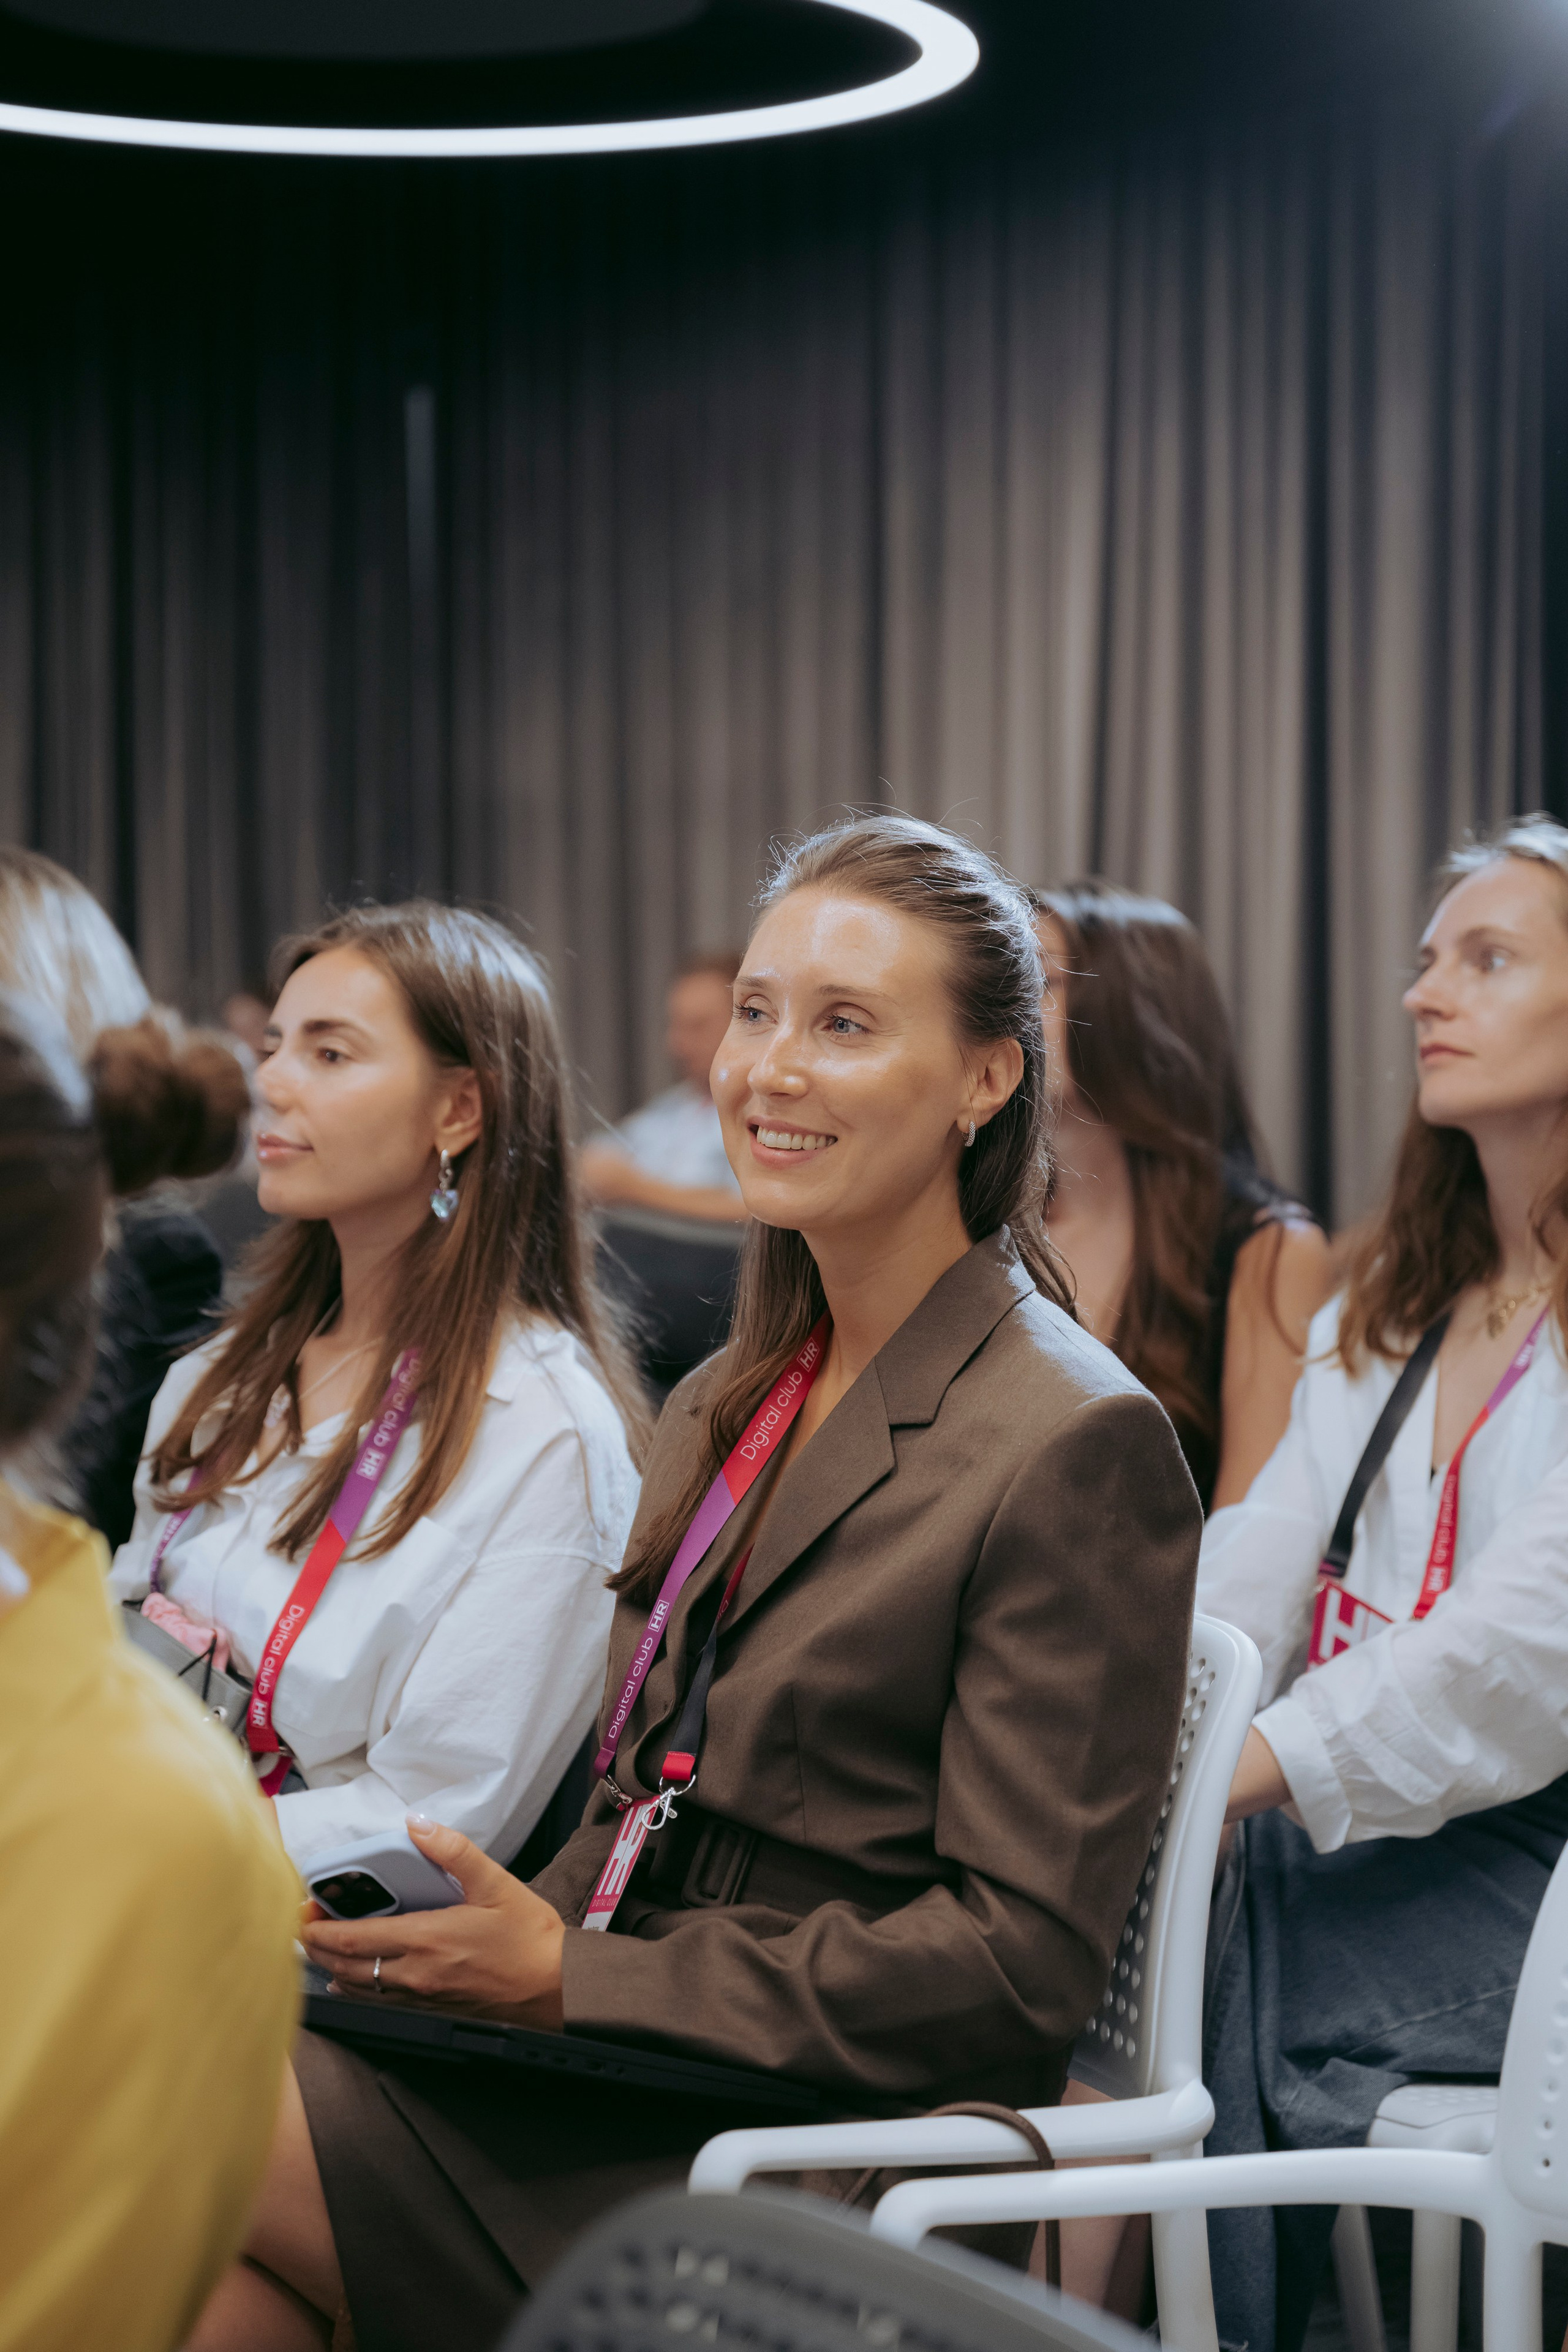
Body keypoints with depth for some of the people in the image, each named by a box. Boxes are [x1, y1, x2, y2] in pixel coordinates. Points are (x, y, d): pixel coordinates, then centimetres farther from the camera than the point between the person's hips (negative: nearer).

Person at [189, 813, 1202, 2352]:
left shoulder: (1078, 1445, -9)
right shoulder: (719, 1413, 17)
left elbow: (1021, 1960, -14)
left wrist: (570, 1974, -15)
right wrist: (494, 1952, -3)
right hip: (618, 2059, 7)